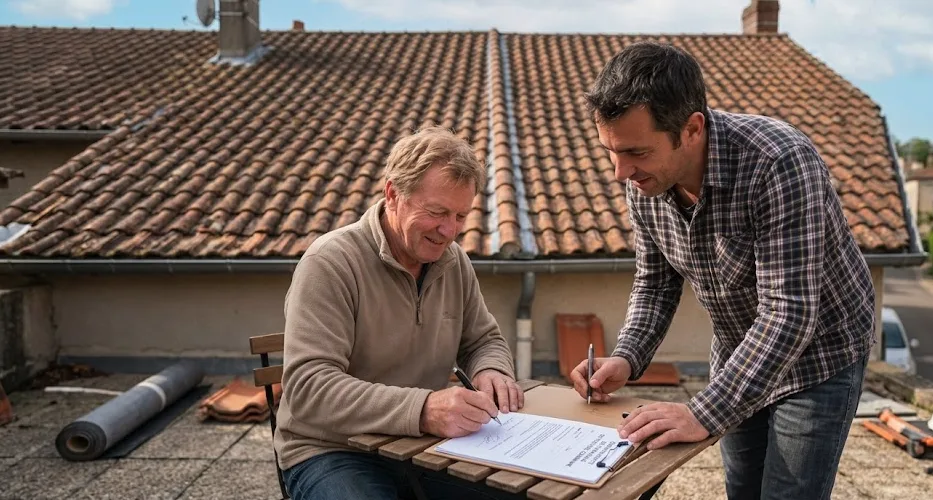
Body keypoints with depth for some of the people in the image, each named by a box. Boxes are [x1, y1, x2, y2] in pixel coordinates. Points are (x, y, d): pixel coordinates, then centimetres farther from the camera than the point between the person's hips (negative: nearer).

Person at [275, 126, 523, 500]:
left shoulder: (454, 261, 3)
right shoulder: (330, 262, -17)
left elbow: (484, 340, 16)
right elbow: (309, 387, -25)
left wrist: (491, 372, -9)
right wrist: (422, 409, -38)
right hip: (334, 452, -6)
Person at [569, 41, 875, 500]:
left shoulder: (780, 164, -34)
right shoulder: (644, 180, -14)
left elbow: (789, 313, -35)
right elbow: (656, 283, -1)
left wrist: (705, 414, -37)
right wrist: (626, 359, -16)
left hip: (818, 355, -5)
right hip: (738, 357, 6)